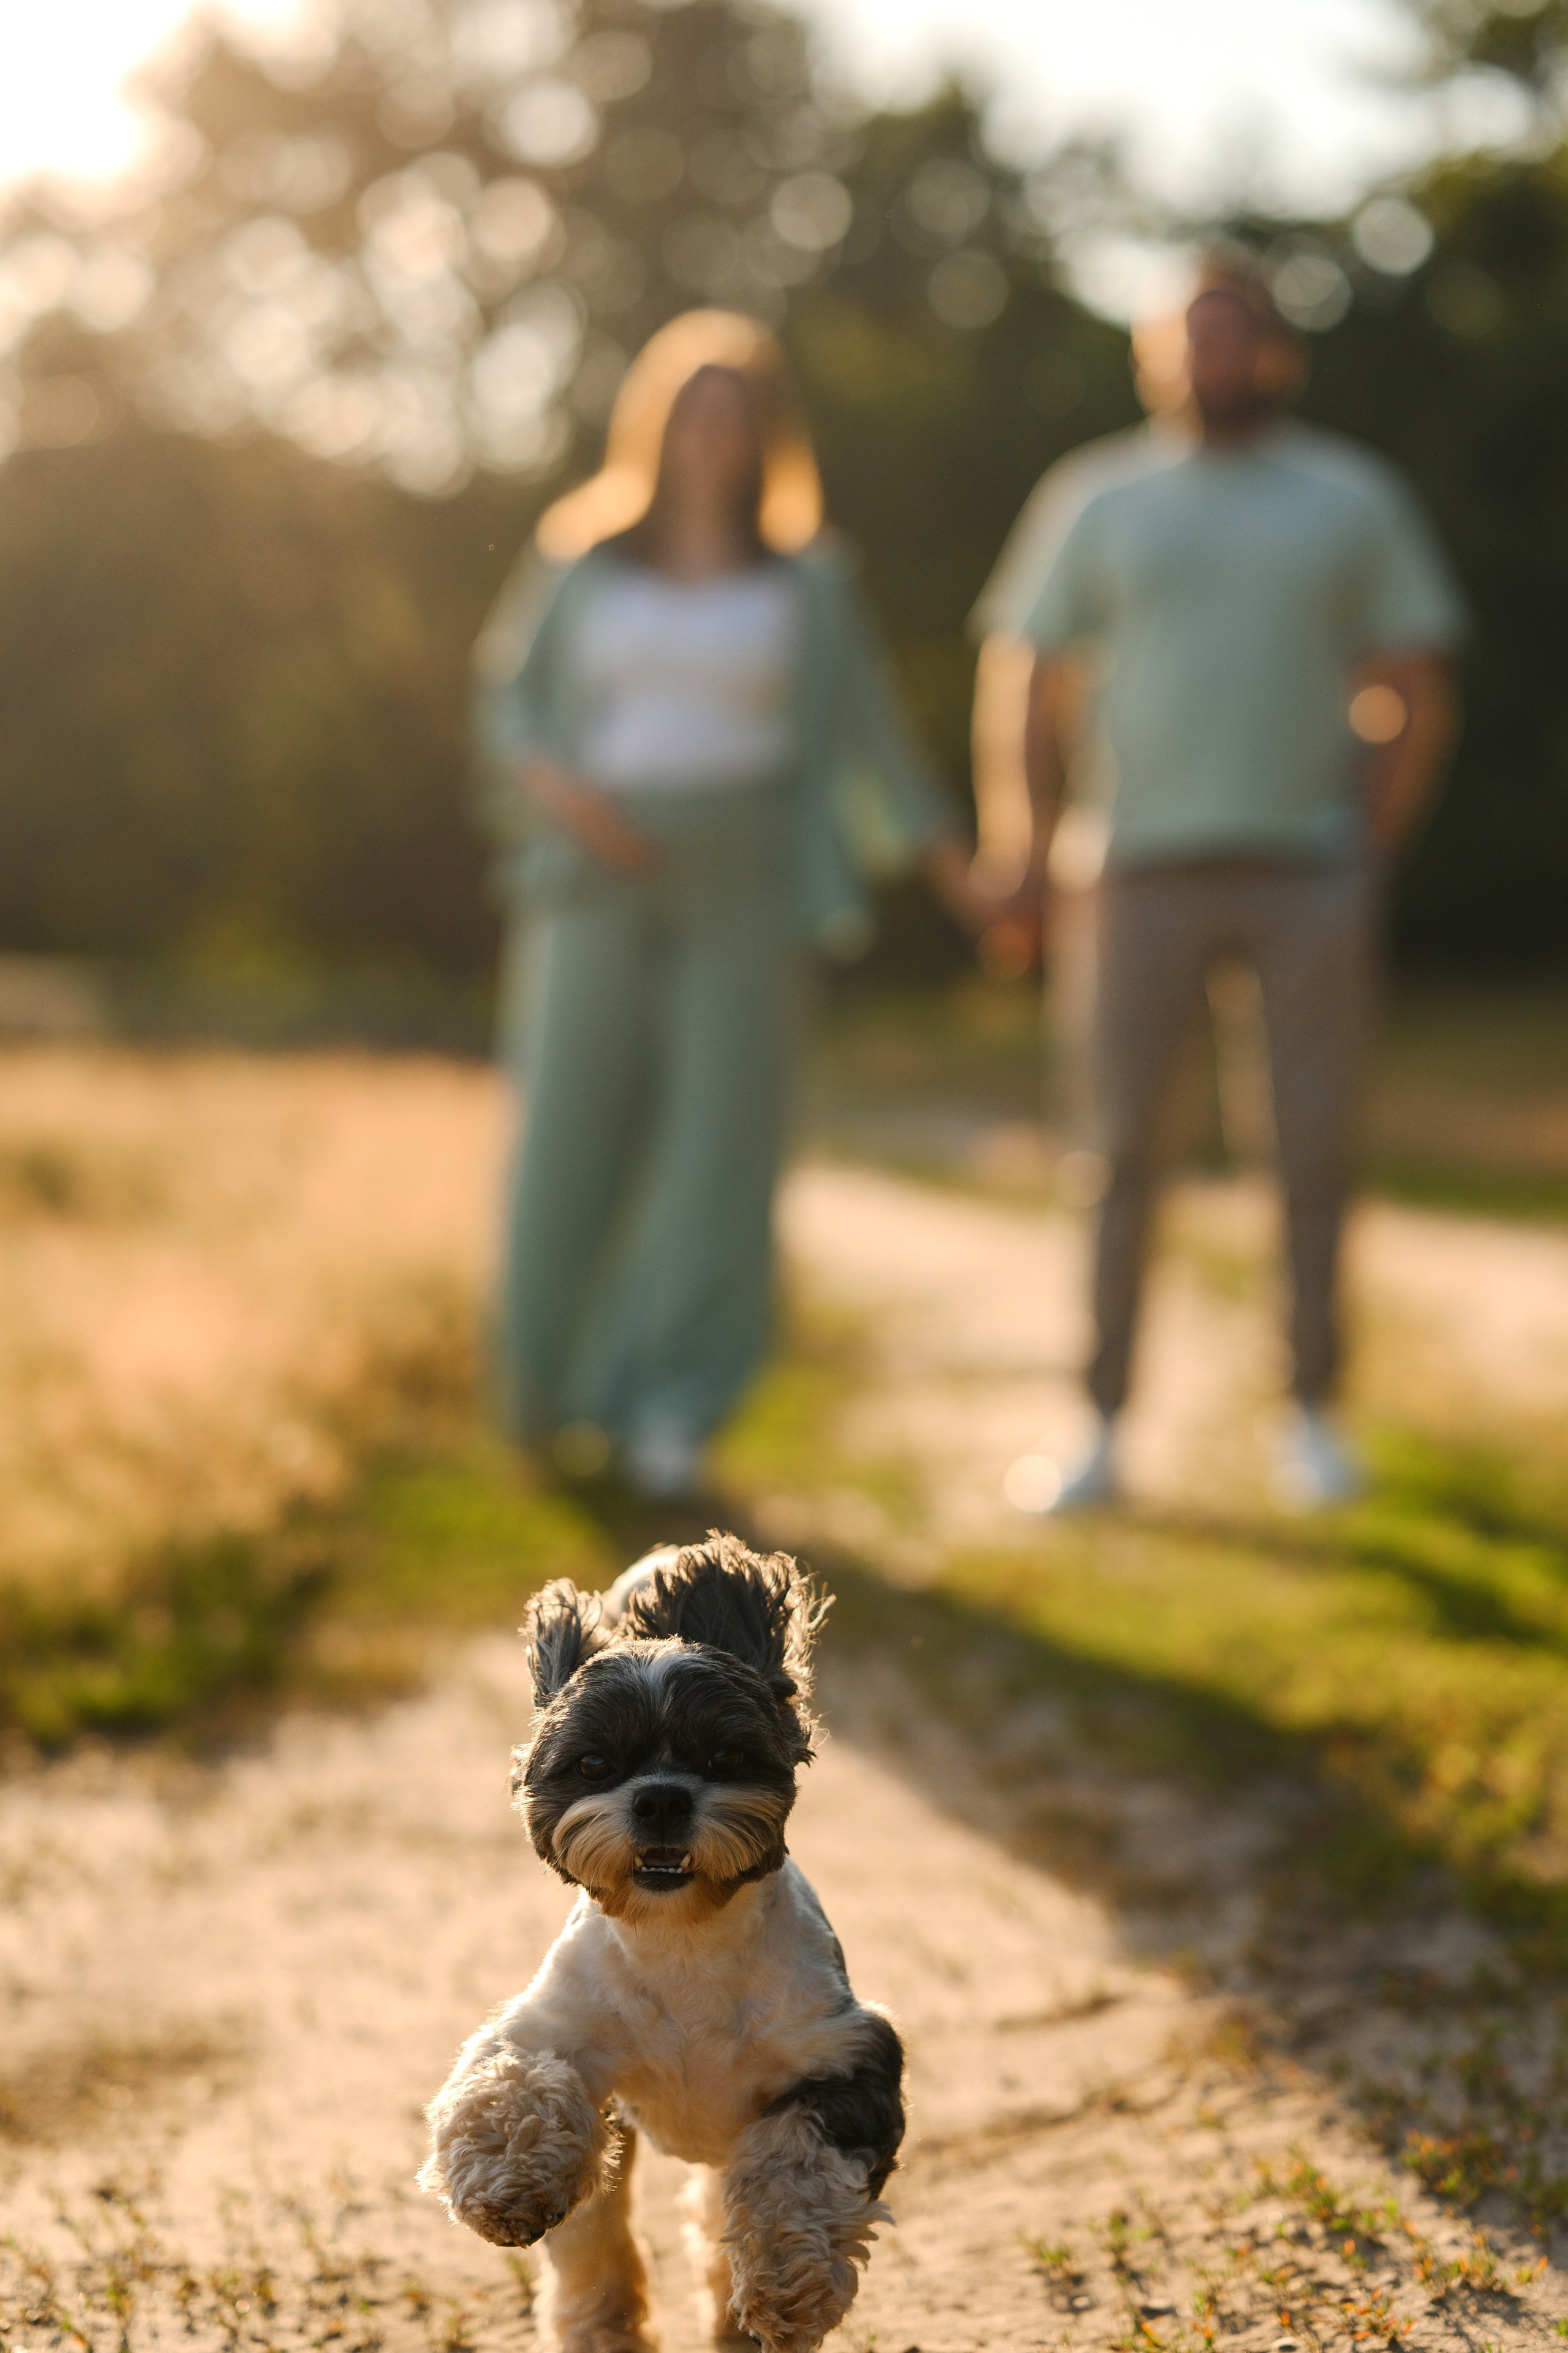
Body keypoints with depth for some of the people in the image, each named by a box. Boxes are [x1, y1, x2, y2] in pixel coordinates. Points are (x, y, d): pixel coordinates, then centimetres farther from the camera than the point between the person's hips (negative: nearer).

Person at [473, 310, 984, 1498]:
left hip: (742, 878, 0)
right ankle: (545, 1382, 19)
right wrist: (560, 788, -13)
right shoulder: (583, 557, 6)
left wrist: (956, 871, 0)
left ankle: (668, 1412, -2)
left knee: (718, 1142, -6)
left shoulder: (804, 579, 6)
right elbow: (511, 704, 7)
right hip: (602, 874, 0)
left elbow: (867, 733, 6)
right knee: (570, 1131, -4)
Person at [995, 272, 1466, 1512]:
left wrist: (1372, 853, -3)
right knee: (1124, 1148, -1)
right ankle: (1104, 1430, 5)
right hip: (1150, 870, 1)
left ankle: (1312, 1420, 11)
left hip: (1309, 872, -1)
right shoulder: (1115, 510, 11)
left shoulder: (1354, 500, 9)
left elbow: (1420, 701, 7)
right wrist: (1039, 853, 3)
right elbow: (1043, 689, 12)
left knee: (1316, 1149, 0)